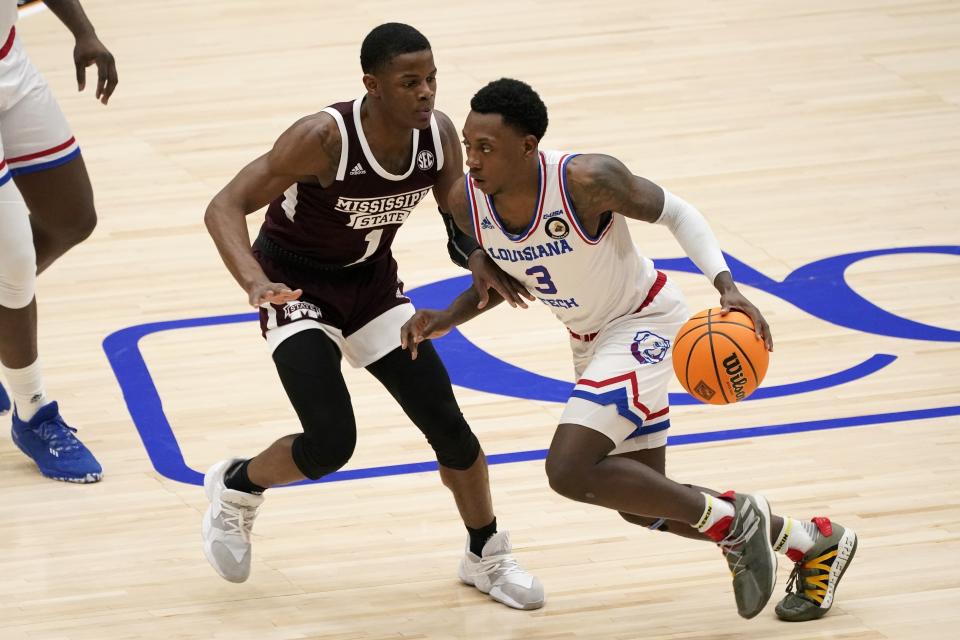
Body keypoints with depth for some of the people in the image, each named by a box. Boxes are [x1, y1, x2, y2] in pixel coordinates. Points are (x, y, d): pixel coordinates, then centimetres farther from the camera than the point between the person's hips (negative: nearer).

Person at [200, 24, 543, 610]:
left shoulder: (440, 135, -16)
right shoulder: (325, 137, -32)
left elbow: (461, 224, -1)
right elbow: (226, 207, -31)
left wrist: (481, 260, -25)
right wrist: (255, 282, -48)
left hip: (373, 282, 5)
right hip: (298, 288, -5)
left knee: (448, 425, 0)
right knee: (330, 443, -18)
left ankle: (486, 558, 24)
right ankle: (235, 488, 15)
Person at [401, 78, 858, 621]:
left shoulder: (586, 180, -32)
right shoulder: (467, 201, -15)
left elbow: (676, 212, -16)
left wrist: (727, 286, -30)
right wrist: (447, 318, -12)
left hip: (644, 323, -7)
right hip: (590, 339, 8)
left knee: (570, 470, -25)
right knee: (642, 503, 14)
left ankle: (731, 519, -7)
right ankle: (815, 544, 31)